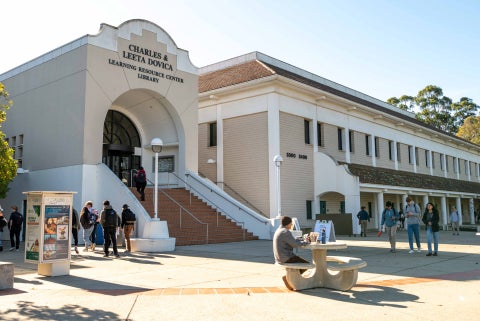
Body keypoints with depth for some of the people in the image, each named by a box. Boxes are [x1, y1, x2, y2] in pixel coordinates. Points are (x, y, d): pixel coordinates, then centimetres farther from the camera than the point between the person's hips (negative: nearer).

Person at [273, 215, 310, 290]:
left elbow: (293, 240, 19)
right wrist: (305, 242, -3)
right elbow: (295, 244, -20)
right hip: (286, 258, -10)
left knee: (302, 261, 24)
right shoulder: (286, 232, -18)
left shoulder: (279, 230, 14)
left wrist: (304, 239, 10)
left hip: (279, 257, 10)